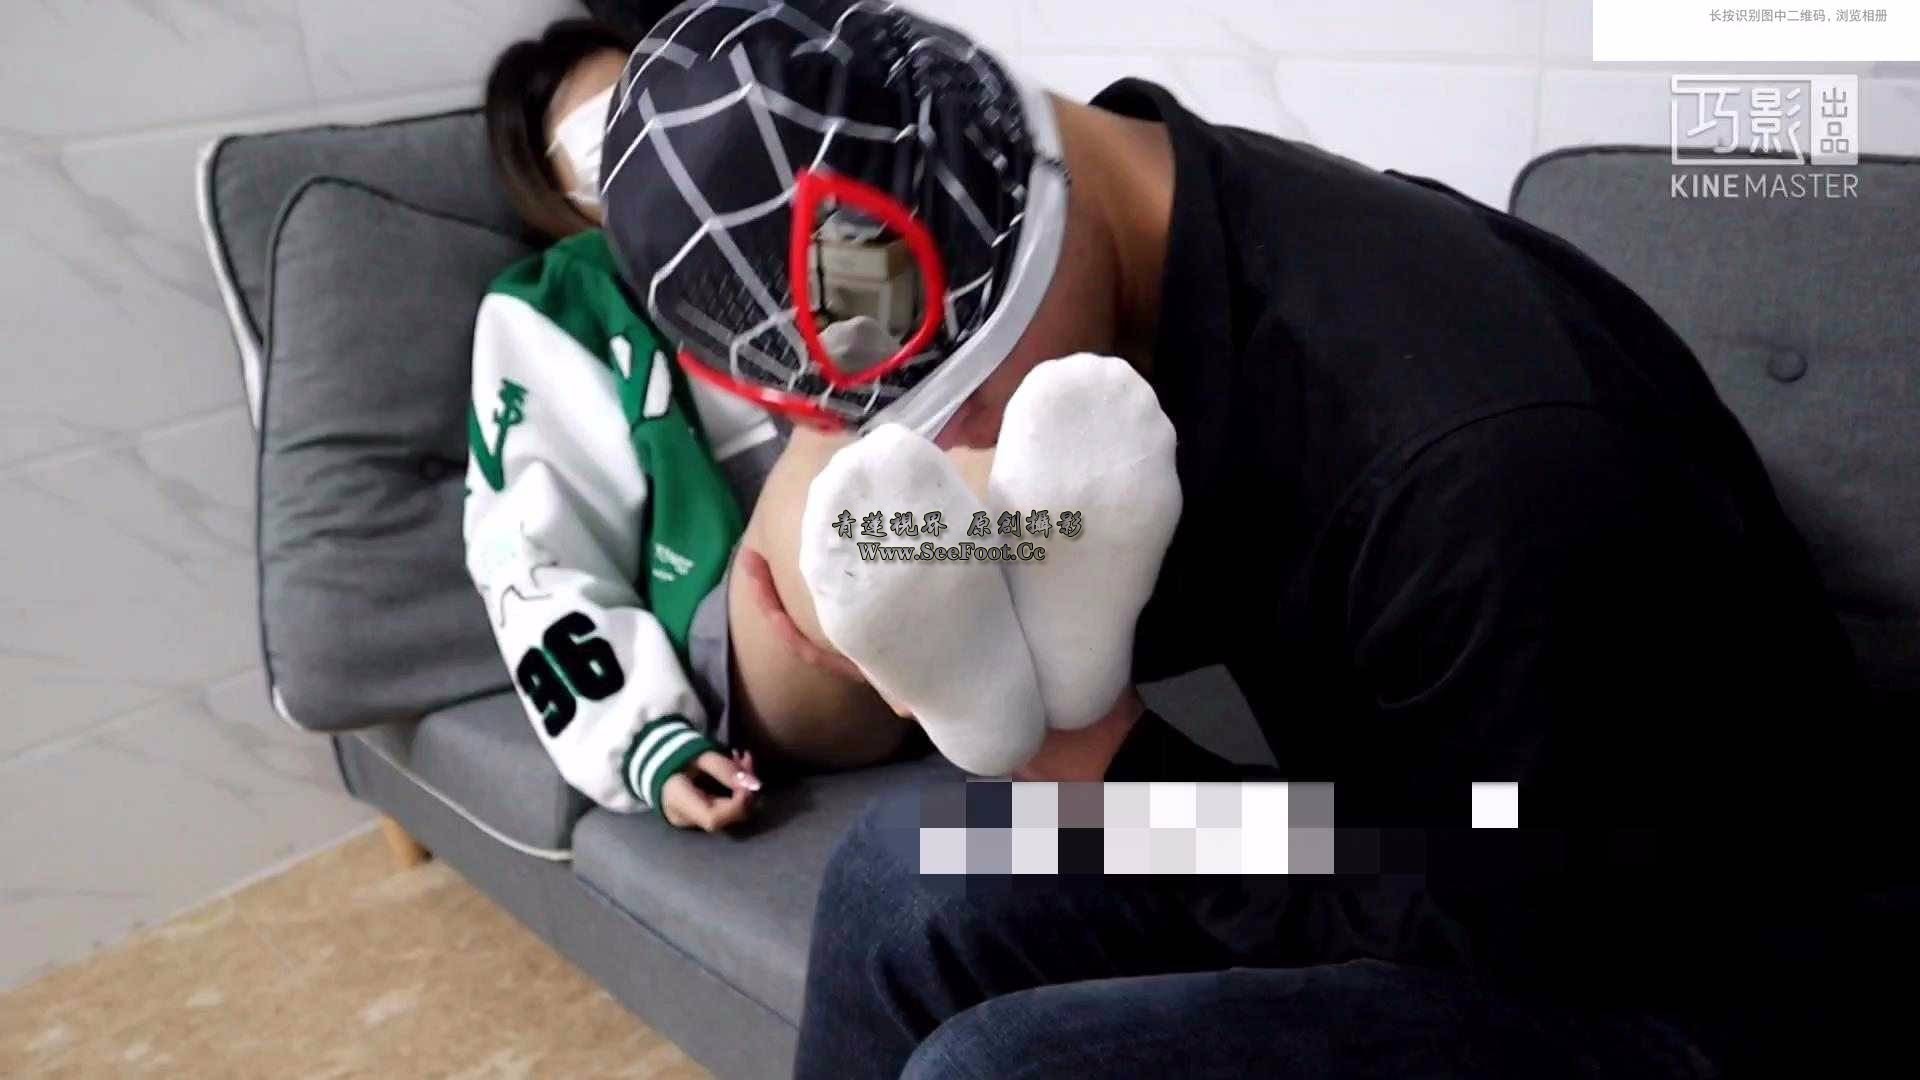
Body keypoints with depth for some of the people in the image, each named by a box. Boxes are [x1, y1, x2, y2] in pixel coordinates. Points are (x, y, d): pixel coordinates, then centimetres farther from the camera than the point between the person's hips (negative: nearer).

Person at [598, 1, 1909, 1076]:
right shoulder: (1134, 261, -10)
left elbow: (1522, 946, -22)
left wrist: (1128, 773, -20)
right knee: (912, 868, -2)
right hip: (1443, 840, 7)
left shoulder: (1485, 453, -35)